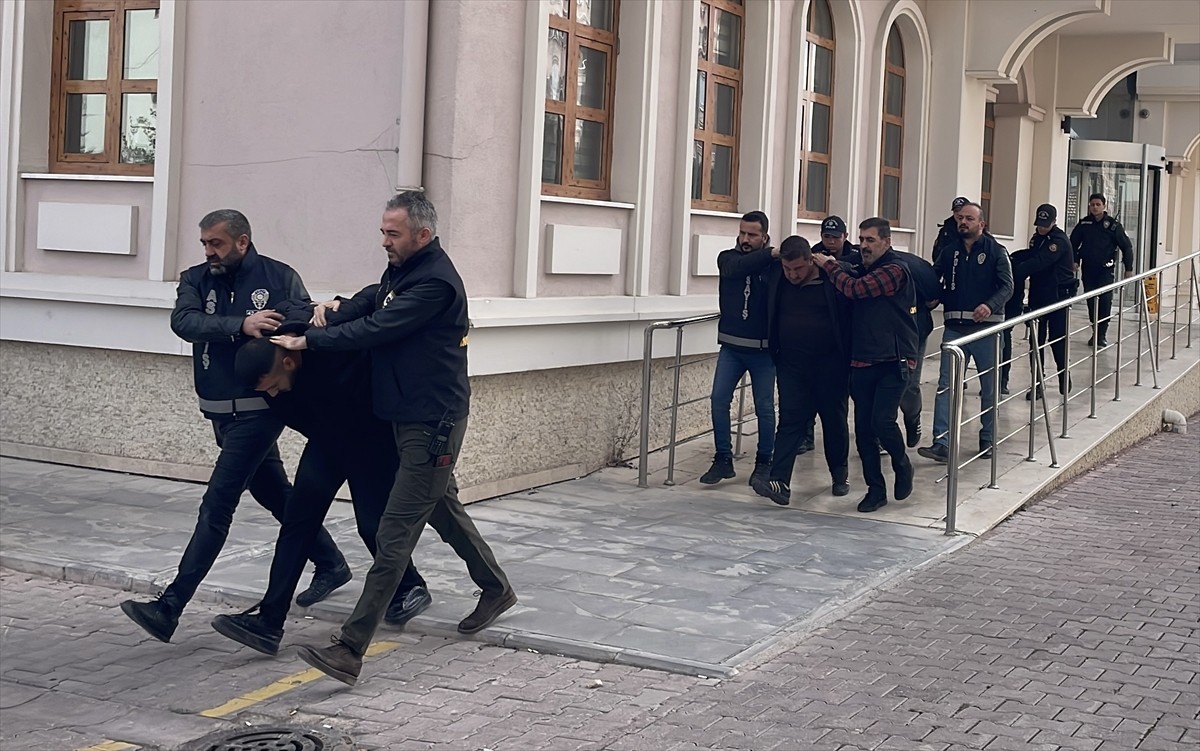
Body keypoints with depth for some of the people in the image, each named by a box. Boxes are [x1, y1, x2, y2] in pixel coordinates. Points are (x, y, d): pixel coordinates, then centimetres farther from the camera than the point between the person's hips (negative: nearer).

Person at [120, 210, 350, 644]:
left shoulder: (280, 278, -5)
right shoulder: (196, 280, 4)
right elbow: (183, 322, -15)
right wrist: (241, 325, -28)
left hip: (260, 408, -6)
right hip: (219, 410, 6)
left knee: (216, 507, -10)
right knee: (273, 493, 19)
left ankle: (169, 608, -11)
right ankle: (330, 564, 38)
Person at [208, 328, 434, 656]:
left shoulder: (340, 348, -38)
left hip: (372, 436, -6)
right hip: (327, 437, 6)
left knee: (373, 521, -1)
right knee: (297, 517, -2)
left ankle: (411, 588, 28)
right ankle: (268, 622, -3)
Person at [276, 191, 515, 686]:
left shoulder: (435, 282, -21)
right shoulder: (403, 269, 9)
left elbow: (376, 330, -24)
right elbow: (375, 299, 22)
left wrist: (307, 341, -17)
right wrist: (339, 308, 0)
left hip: (431, 425, -10)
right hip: (412, 418, 10)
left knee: (394, 535, -11)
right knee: (443, 508, 25)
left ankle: (350, 650, -14)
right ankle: (496, 591, 44)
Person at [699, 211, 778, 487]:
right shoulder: (728, 258, 1)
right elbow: (737, 268, -23)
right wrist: (770, 254, -33)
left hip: (763, 350, -2)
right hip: (731, 346, 2)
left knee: (764, 407, 4)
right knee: (719, 400, -3)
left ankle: (764, 462, 19)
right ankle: (723, 460, 8)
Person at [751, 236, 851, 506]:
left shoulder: (833, 278, -11)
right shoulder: (775, 276, -2)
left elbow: (849, 318, -7)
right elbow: (770, 316, 15)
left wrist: (849, 359, -8)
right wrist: (774, 352, 10)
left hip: (830, 363, -2)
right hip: (791, 363, 2)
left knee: (835, 420, 10)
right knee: (790, 420, -5)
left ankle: (840, 474, 28)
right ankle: (780, 482, -13)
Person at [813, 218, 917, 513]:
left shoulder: (894, 271, -10)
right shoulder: (863, 271, 17)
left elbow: (854, 289, -19)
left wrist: (829, 265, -6)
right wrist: (835, 266, 1)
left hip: (893, 362, -7)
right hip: (862, 362, 7)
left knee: (883, 421, -15)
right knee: (863, 429, 5)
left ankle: (902, 466, 14)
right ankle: (876, 489, 15)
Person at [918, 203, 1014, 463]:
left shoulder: (996, 251, -2)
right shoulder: (949, 251, 10)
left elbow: (1007, 286, -10)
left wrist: (990, 306, -27)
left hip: (985, 327, -2)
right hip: (954, 327, 3)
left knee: (989, 386, 10)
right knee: (946, 384, -7)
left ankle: (987, 440, 24)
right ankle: (941, 443, -9)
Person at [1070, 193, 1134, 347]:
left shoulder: (1113, 225, -4)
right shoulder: (1084, 224, 3)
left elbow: (1126, 247, 0)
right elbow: (1073, 243, 14)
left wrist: (1128, 268, -3)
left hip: (1106, 270, -3)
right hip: (1088, 269, 3)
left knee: (1105, 301, -10)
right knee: (1091, 301, 5)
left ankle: (1102, 334, -3)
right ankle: (1095, 332, 15)